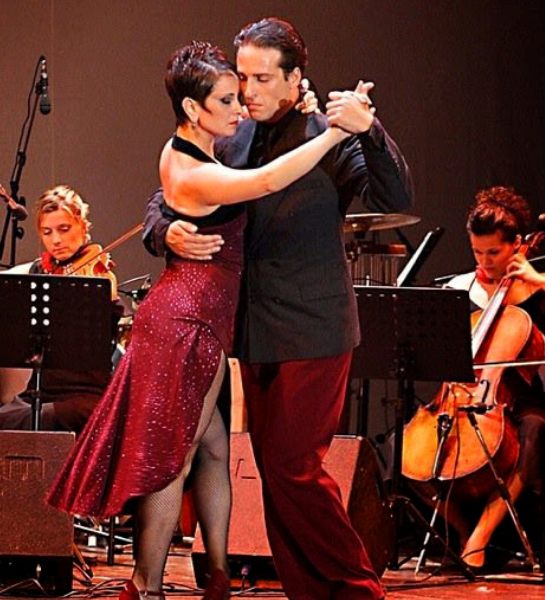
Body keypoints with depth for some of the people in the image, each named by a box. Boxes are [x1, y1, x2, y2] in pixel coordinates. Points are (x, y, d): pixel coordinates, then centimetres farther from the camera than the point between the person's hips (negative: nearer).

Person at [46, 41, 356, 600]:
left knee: (214, 448, 14)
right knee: (172, 460, -4)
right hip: (187, 325, -10)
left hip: (192, 319, 10)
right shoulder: (193, 176, -22)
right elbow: (268, 180, -38)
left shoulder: (183, 150, 8)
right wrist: (334, 132, -35)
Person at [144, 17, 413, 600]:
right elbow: (166, 197, 11)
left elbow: (396, 199, -20)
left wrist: (369, 133, -36)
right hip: (255, 333, 6)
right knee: (274, 470, 9)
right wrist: (167, 232, -12)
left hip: (313, 332, -6)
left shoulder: (330, 137, -8)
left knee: (293, 467, -10)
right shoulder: (231, 141, 8)